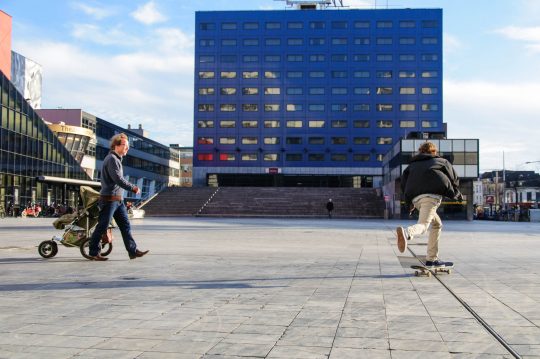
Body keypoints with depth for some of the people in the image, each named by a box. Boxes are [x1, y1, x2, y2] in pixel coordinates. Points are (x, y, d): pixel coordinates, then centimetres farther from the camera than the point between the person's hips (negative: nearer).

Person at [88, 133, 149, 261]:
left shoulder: (117, 159, 18)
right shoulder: (112, 159, -15)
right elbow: (118, 179, -21)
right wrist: (133, 188, -13)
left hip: (118, 199, 10)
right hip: (109, 198, -10)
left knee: (125, 225, 6)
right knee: (102, 226, -2)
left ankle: (133, 251, 7)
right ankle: (93, 252, 7)